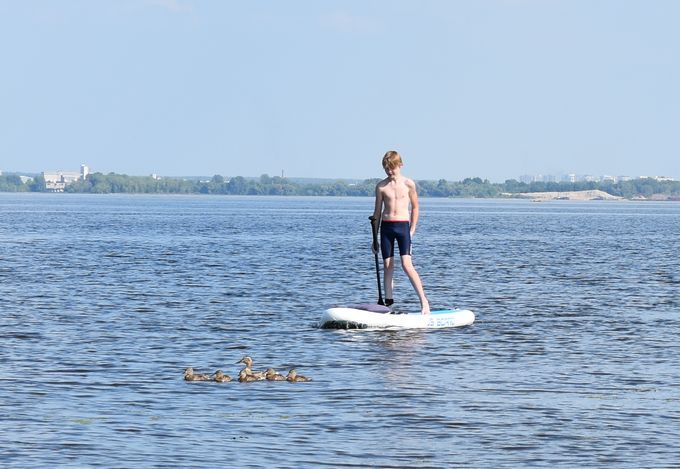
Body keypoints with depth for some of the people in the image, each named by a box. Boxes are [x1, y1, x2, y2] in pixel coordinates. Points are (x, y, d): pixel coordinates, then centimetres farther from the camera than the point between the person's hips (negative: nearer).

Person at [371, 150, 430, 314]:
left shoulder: (408, 184, 0)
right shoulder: (381, 186, 4)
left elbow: (415, 208, 8)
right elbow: (377, 212, 11)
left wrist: (412, 231, 2)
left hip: (403, 226, -3)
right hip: (386, 226, 3)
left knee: (407, 264, -14)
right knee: (388, 266, 4)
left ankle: (424, 301, -12)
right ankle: (388, 303, 8)